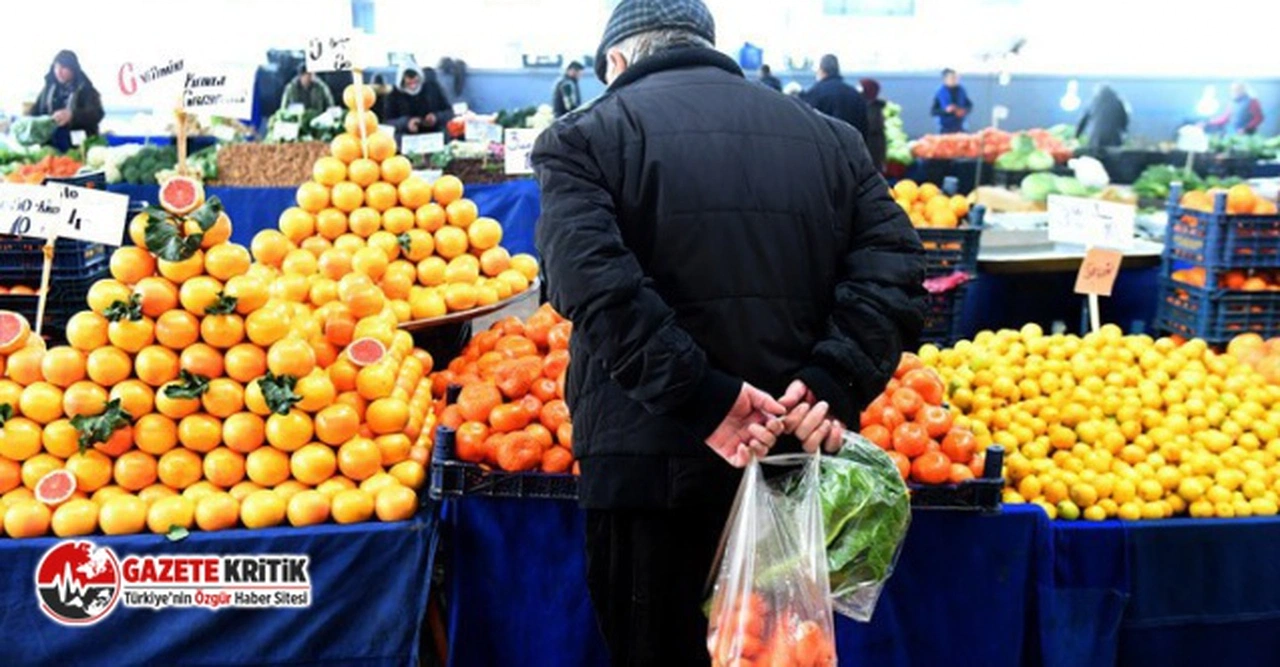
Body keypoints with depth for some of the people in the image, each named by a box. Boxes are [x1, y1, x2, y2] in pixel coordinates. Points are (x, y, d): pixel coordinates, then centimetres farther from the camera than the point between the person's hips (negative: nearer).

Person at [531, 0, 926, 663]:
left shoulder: (585, 137, 0)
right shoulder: (828, 136, 12)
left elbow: (595, 282, -18)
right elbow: (893, 266, 0)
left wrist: (703, 400, -19)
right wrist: (835, 385, -10)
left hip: (650, 461, -4)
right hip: (795, 460, 4)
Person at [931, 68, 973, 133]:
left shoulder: (961, 90, 2)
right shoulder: (940, 93, -9)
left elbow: (969, 105, 13)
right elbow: (933, 111, -7)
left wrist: (964, 111, -9)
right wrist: (945, 110, -23)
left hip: (959, 128, 3)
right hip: (945, 129, -3)